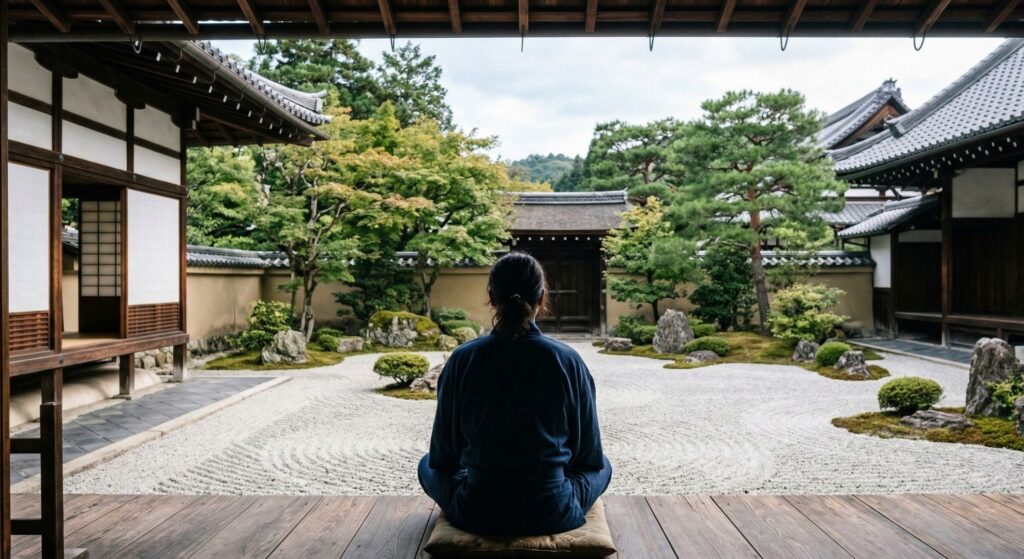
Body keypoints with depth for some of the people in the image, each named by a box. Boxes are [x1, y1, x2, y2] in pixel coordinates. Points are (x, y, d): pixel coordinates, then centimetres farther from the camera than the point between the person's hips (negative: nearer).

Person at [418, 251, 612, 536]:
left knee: (428, 465, 30)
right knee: (602, 467, 30)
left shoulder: (462, 359, -10)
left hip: (478, 516, 0)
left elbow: (442, 454, 0)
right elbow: (590, 454, 0)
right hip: (553, 514, 0)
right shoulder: (567, 360, -11)